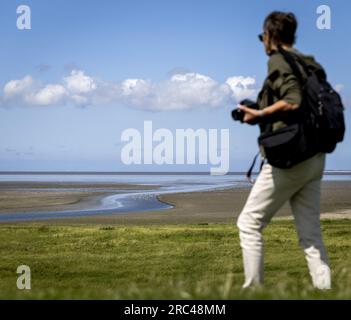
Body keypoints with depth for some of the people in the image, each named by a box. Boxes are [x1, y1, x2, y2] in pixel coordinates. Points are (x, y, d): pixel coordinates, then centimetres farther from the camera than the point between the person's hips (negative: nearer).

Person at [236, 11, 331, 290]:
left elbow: (293, 101, -24)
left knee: (249, 223, 2)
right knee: (311, 233, 8)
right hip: (315, 158, 8)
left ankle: (253, 288, 3)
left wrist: (259, 114, -13)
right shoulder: (312, 65, 17)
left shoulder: (278, 61, -7)